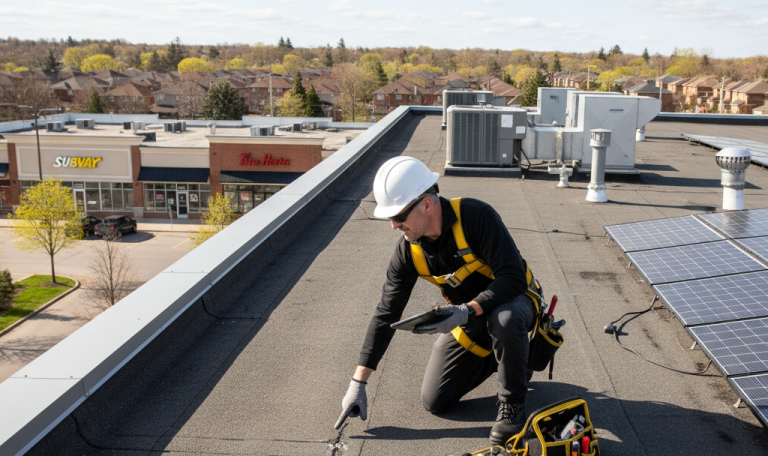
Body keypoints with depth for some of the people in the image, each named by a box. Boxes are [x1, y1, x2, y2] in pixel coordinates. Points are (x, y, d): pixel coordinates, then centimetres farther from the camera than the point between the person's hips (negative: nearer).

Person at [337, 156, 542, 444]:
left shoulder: (476, 216, -30)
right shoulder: (408, 251, -14)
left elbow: (514, 278, -32)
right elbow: (386, 314, -8)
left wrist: (468, 311, -44)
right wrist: (358, 383, -8)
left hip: (513, 300, -5)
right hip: (467, 319, 5)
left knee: (504, 320, -42)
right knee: (435, 402, 0)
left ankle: (513, 404, -14)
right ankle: (497, 357, 22)